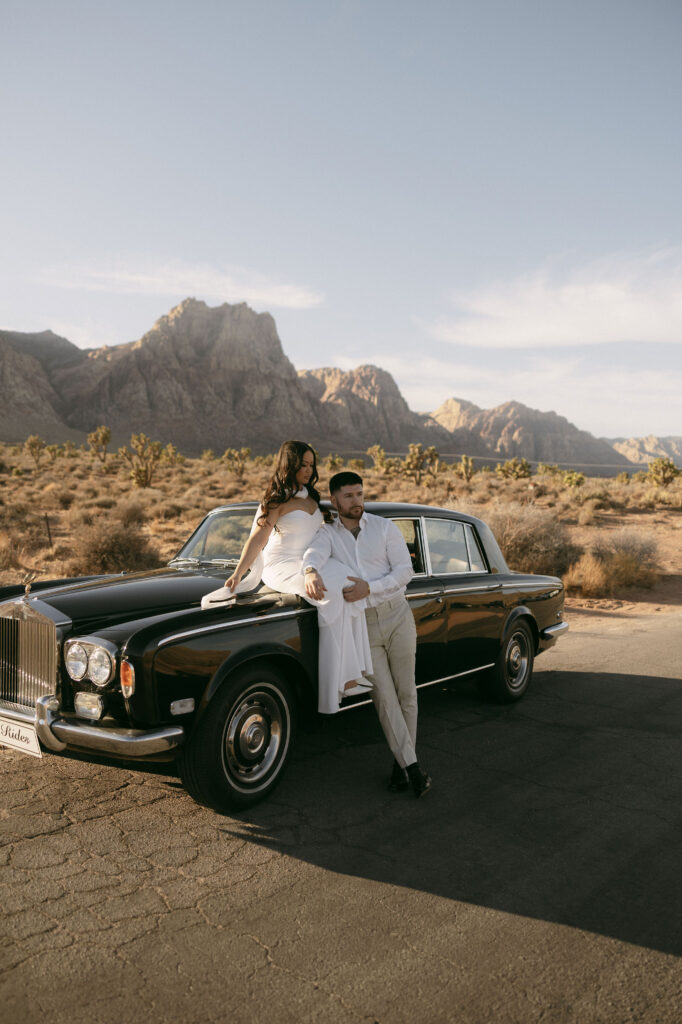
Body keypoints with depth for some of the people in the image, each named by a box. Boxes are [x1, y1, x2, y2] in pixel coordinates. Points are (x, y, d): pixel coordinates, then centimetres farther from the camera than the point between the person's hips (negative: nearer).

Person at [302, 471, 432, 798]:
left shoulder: (385, 527, 0)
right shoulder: (327, 534, 1)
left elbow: (404, 570, -6)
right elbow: (314, 554, -22)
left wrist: (369, 588, -21)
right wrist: (311, 572, -46)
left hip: (397, 617, 1)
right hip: (361, 625, 0)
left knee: (405, 693, 5)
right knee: (383, 697, -5)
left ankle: (402, 763, 18)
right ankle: (411, 765, 0)